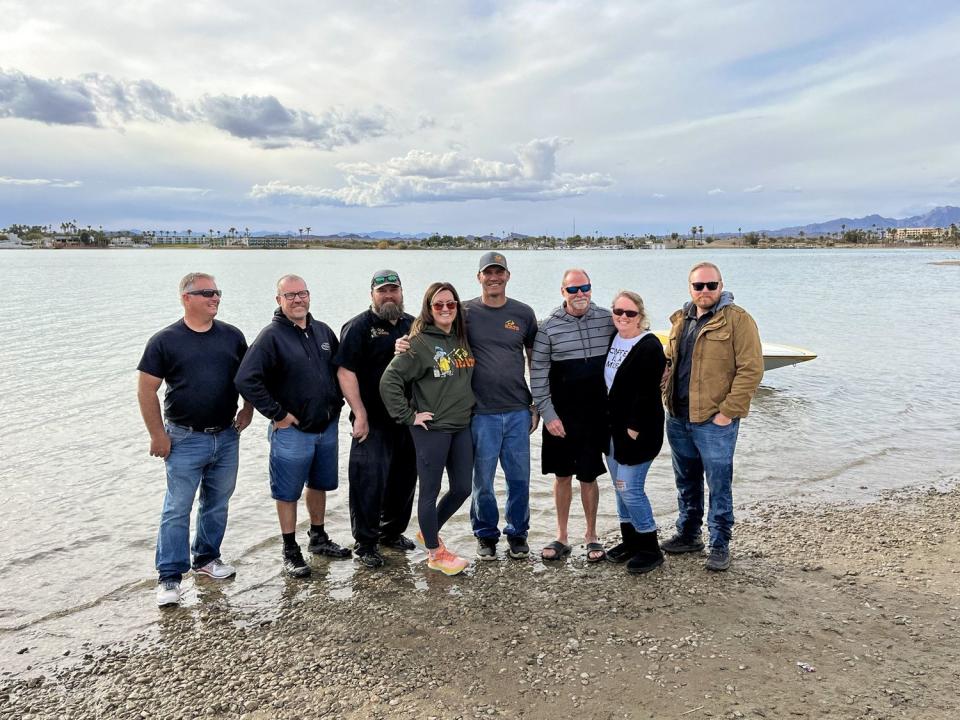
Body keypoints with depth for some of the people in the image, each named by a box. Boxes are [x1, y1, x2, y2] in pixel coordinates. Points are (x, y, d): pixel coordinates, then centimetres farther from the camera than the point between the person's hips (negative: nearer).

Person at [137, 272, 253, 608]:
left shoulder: (232, 336, 4)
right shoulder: (165, 340, -7)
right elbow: (146, 390, -6)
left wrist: (247, 409, 5)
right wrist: (158, 435, -8)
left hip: (227, 437, 4)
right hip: (185, 440, -4)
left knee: (217, 502, 15)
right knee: (177, 508, 0)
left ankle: (207, 558, 33)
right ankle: (170, 577, 10)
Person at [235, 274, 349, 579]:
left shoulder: (323, 331, 6)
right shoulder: (271, 336, -14)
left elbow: (340, 369, 20)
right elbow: (246, 380, -21)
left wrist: (337, 402, 10)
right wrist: (277, 414, -17)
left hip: (327, 427, 6)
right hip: (292, 430, -6)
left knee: (319, 484, 19)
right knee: (288, 492, 6)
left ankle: (318, 538, 36)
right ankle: (290, 551, 21)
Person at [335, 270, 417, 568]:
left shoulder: (412, 325, 12)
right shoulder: (359, 327, -5)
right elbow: (345, 372, -12)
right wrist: (360, 415, -17)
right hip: (374, 422, -6)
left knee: (404, 479, 14)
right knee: (370, 481, -4)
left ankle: (393, 532, 31)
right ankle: (365, 543, 10)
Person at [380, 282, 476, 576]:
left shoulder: (463, 339, 8)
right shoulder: (420, 343, -12)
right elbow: (389, 380, -16)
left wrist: (470, 406, 10)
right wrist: (408, 416, -14)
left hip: (462, 427, 7)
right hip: (431, 429, -7)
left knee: (462, 488, 13)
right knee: (430, 492, 5)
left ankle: (428, 532, 37)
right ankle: (435, 554, 22)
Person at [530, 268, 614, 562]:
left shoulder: (607, 320, 1)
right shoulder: (549, 327, -5)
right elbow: (537, 374, -3)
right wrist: (547, 414, -8)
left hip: (596, 415, 1)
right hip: (560, 417, 0)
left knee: (588, 477, 7)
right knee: (562, 476, 10)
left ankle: (591, 535, 25)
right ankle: (561, 538, 24)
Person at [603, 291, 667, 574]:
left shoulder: (649, 347, -14)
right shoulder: (612, 340, 9)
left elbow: (646, 394, -18)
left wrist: (634, 429, -18)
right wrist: (606, 425, 11)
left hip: (637, 431, -8)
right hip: (612, 429, 8)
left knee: (630, 488, -6)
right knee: (620, 487, 14)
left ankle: (650, 549, 9)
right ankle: (629, 541, 28)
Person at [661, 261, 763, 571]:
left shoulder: (737, 319, -9)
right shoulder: (680, 320, 12)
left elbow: (751, 369, -14)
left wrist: (728, 411, -17)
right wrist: (666, 398, 8)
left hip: (714, 421, -7)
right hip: (678, 418, 7)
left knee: (719, 484, 1)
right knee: (686, 481, 18)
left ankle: (720, 545, 14)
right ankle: (688, 534, 33)